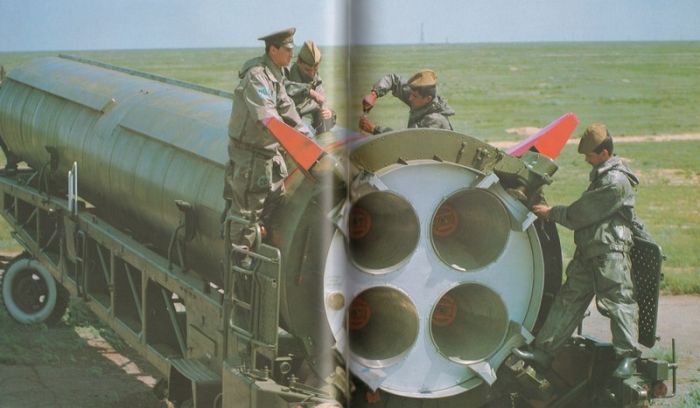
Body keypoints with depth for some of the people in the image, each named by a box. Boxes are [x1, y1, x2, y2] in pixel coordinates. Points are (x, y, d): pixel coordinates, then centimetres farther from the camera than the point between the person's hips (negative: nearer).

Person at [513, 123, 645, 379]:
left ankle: (628, 355, -8)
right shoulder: (600, 174, 17)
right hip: (589, 250, 10)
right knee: (569, 298, 8)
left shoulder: (616, 181, -16)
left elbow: (584, 213, -14)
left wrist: (551, 213, -4)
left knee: (617, 301, -11)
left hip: (610, 251, -10)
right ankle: (544, 351, 10)